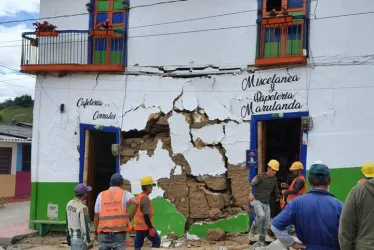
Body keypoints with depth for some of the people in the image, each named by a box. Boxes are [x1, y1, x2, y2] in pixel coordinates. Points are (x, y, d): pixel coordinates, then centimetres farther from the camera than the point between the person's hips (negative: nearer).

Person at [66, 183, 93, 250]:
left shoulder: (69, 204, 3)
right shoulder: (82, 208, -22)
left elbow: (67, 222, 11)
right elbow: (85, 226, -21)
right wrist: (89, 242, -12)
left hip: (72, 236, 8)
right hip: (80, 238, -8)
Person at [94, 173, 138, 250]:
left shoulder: (101, 195, 7)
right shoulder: (124, 193, 0)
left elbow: (96, 216, 6)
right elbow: (136, 203, -19)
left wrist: (96, 232, 17)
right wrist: (131, 217, -5)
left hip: (104, 234, 2)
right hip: (119, 234, -2)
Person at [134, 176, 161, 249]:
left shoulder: (138, 196, 9)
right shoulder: (145, 199, -20)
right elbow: (146, 215, -24)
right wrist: (151, 228, -20)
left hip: (138, 226, 9)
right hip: (145, 227, -9)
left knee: (138, 244, 9)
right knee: (157, 241, 7)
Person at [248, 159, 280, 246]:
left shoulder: (274, 179, 8)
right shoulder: (260, 176, -10)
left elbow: (276, 190, 23)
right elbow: (251, 184, -16)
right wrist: (250, 193, -33)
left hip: (266, 203, 6)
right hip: (257, 200, -6)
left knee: (266, 224, 5)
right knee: (261, 215, -32)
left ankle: (261, 242, 18)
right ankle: (252, 231, -11)